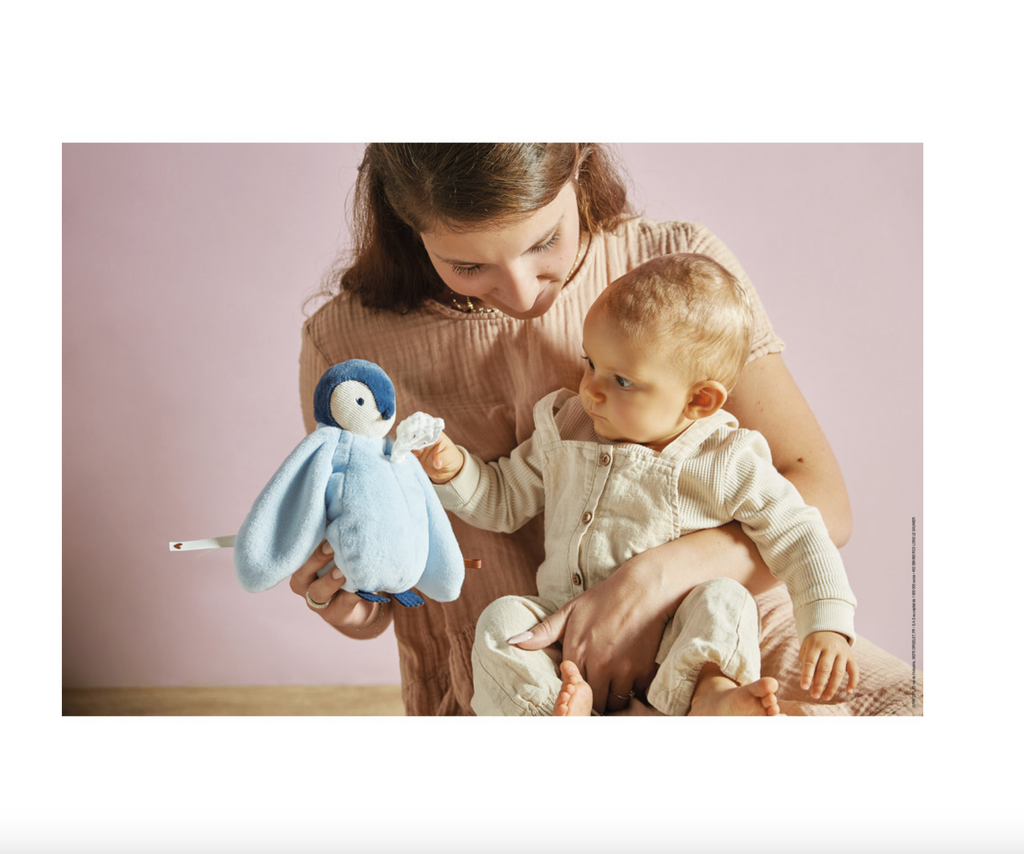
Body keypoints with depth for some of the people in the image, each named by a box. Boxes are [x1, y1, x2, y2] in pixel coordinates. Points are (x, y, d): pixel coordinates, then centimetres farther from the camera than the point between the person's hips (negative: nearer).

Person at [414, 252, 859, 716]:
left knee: (724, 599, -29)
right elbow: (503, 500, 14)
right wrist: (453, 470, -4)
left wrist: (826, 627, -15)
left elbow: (798, 538, -4)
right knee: (501, 620, -21)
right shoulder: (564, 432, 4)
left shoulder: (728, 466, -7)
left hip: (672, 645, -3)